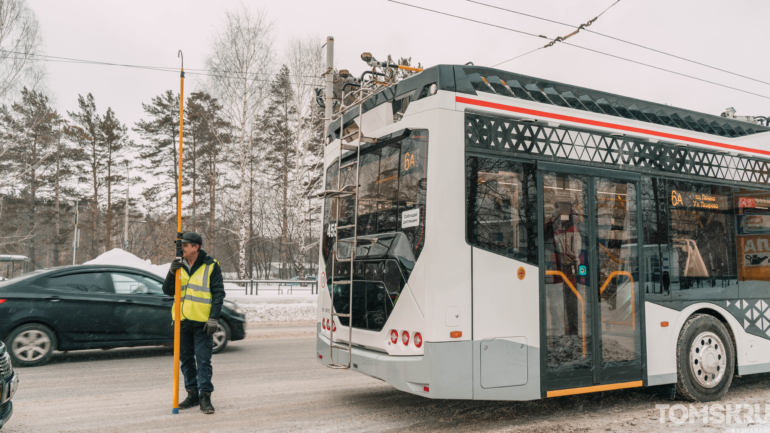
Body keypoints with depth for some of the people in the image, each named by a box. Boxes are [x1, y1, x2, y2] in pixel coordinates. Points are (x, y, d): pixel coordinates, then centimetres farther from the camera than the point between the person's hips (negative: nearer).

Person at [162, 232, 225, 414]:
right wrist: (172, 273, -11)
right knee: (186, 360, 12)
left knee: (203, 360, -4)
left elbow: (219, 293, -7)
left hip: (202, 322, -5)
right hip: (182, 321, 6)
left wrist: (214, 318, -14)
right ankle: (192, 394, 23)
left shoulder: (211, 266, -5)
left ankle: (205, 396, 3)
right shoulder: (179, 265, 10)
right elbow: (168, 291, 8)